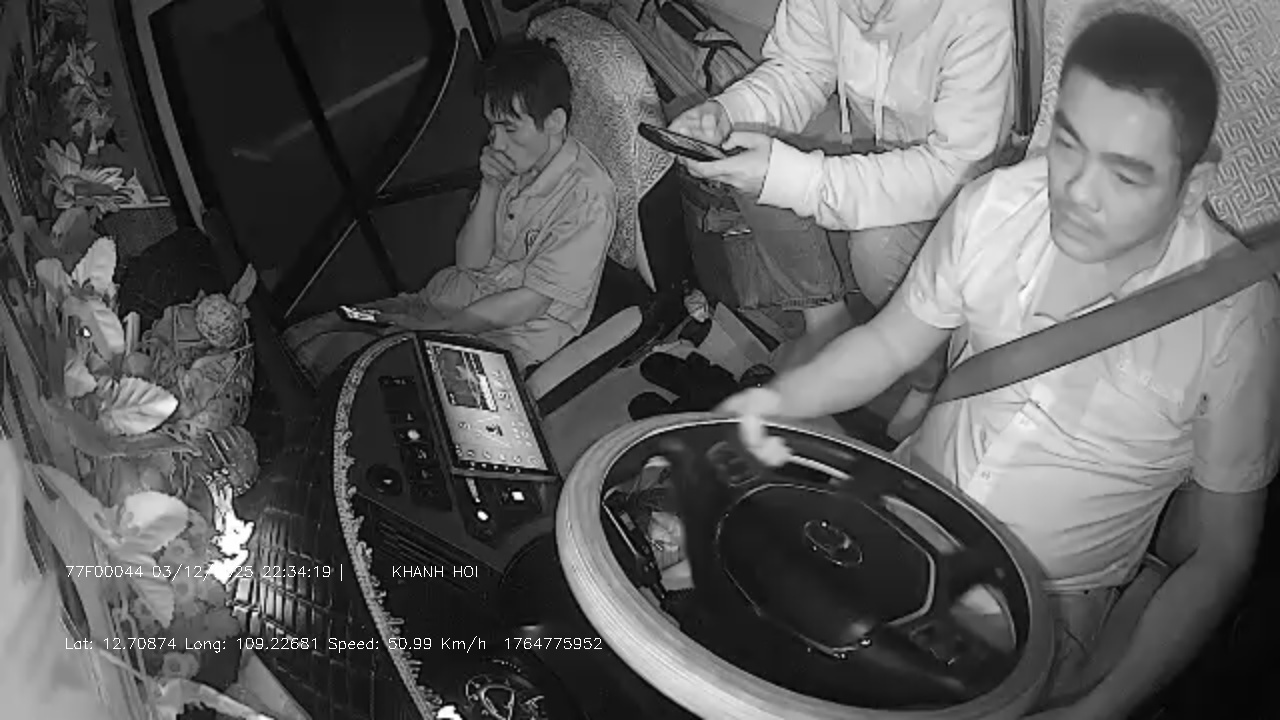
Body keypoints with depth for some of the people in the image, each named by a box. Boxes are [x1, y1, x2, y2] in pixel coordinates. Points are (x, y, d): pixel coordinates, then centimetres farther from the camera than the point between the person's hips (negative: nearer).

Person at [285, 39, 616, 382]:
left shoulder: (587, 196, -21)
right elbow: (469, 260, 3)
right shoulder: (513, 161, 2)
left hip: (508, 337, -7)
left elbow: (531, 302, -19)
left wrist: (438, 325, -17)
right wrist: (490, 188, -12)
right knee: (299, 339, -5)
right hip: (449, 298, 7)